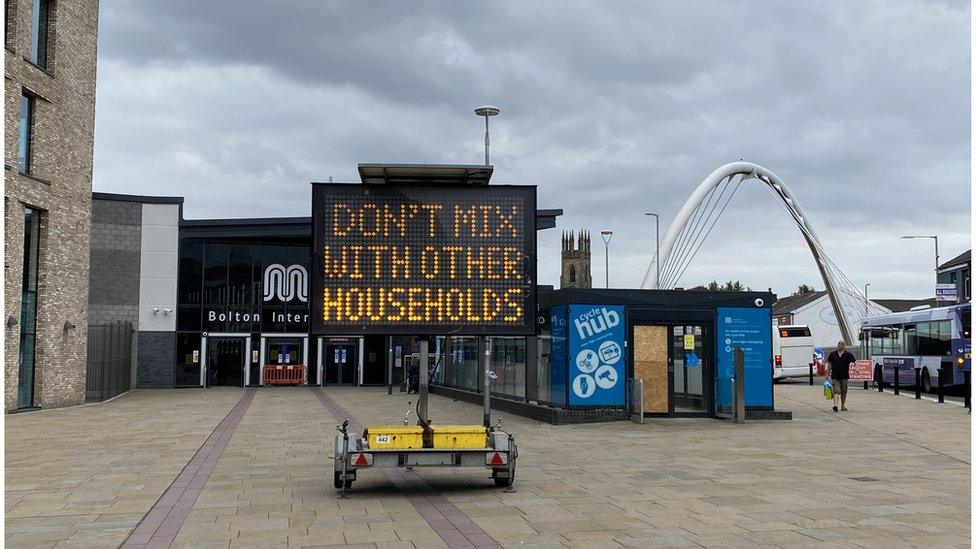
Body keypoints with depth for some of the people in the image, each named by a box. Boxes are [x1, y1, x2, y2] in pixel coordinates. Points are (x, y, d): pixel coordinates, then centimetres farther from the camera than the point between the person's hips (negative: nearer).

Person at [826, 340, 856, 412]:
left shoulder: (848, 355, 2)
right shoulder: (832, 354, 5)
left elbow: (853, 363, 4)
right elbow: (829, 364, 10)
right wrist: (827, 373, 6)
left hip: (844, 376, 1)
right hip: (835, 376, -1)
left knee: (844, 391, 10)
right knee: (836, 390, -12)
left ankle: (843, 406, 22)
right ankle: (835, 405, -22)